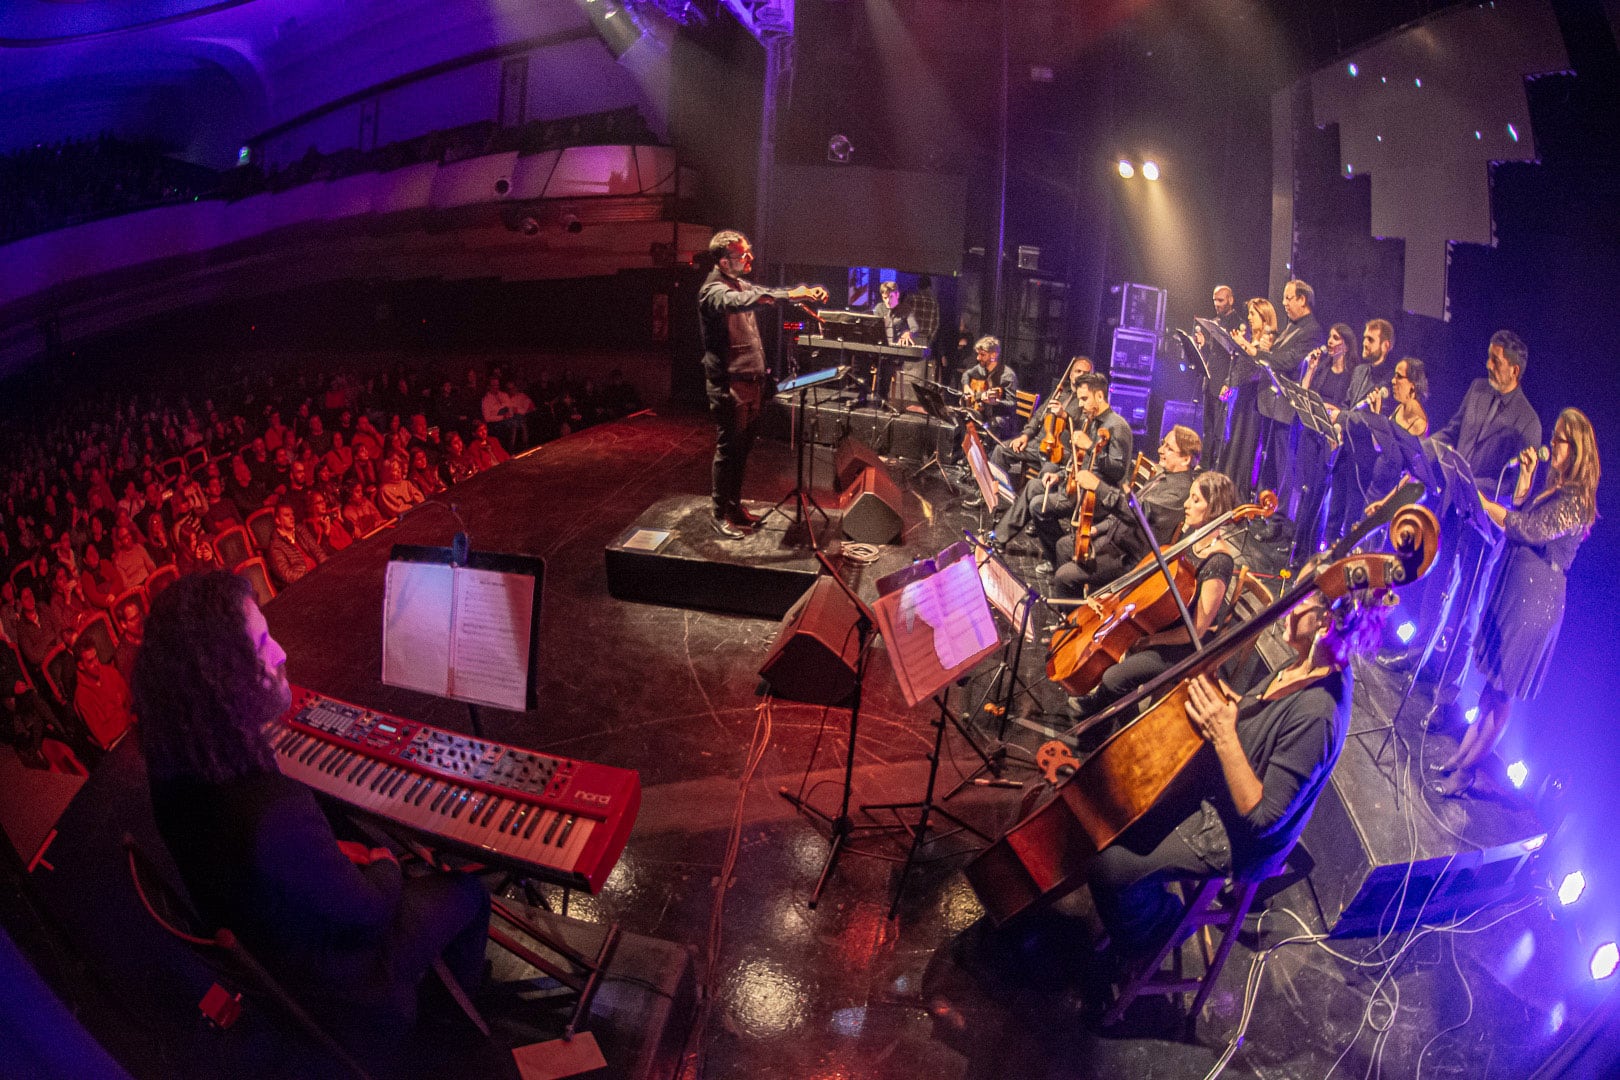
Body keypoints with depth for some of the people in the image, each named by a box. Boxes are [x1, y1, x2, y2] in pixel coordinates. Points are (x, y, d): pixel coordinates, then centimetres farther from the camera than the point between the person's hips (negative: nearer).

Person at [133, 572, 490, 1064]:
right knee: (467, 892, 13)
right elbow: (366, 914, -26)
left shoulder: (178, 764, -19)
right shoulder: (277, 813, -45)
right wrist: (385, 867, -6)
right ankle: (460, 997, 43)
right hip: (335, 990, -7)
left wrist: (332, 852, -3)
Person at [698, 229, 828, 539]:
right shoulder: (713, 291, -16)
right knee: (728, 449, -2)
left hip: (751, 380, 9)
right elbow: (738, 302, -35)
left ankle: (734, 506, 26)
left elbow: (765, 294, 18)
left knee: (742, 449, 15)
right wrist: (789, 294, -41)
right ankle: (719, 513, 8)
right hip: (729, 384, -9)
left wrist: (805, 292, -2)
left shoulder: (740, 284, 14)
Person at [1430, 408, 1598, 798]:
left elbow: (1528, 529, -23)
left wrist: (1480, 498, -19)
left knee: (1501, 692, 0)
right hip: (1514, 589, 9)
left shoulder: (1574, 501, -17)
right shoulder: (1555, 490, 11)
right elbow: (1518, 518, 13)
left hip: (1534, 601, -9)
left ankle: (1467, 772, 8)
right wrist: (1525, 478, 6)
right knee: (1493, 681, 14)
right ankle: (1460, 756, 22)